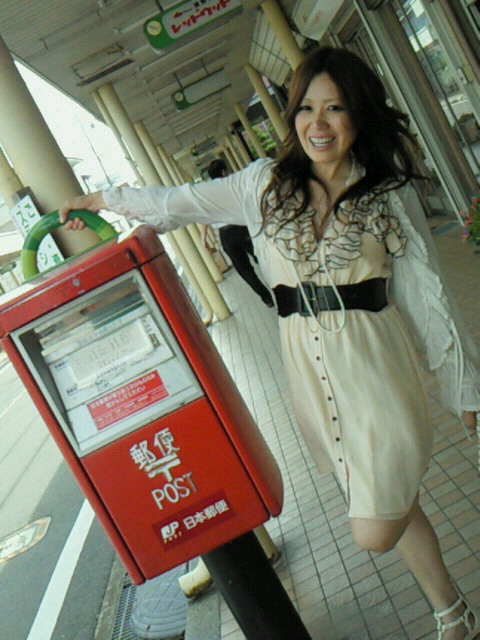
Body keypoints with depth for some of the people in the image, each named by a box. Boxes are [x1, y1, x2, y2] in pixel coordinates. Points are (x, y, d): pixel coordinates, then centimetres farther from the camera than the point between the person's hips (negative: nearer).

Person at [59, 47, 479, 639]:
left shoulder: (388, 191, -1)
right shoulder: (267, 184, 4)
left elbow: (426, 292, 1)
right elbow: (184, 201, 16)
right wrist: (104, 200, 23)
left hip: (372, 363, -2)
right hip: (307, 366, 3)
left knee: (373, 533, -5)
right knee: (389, 509, 15)